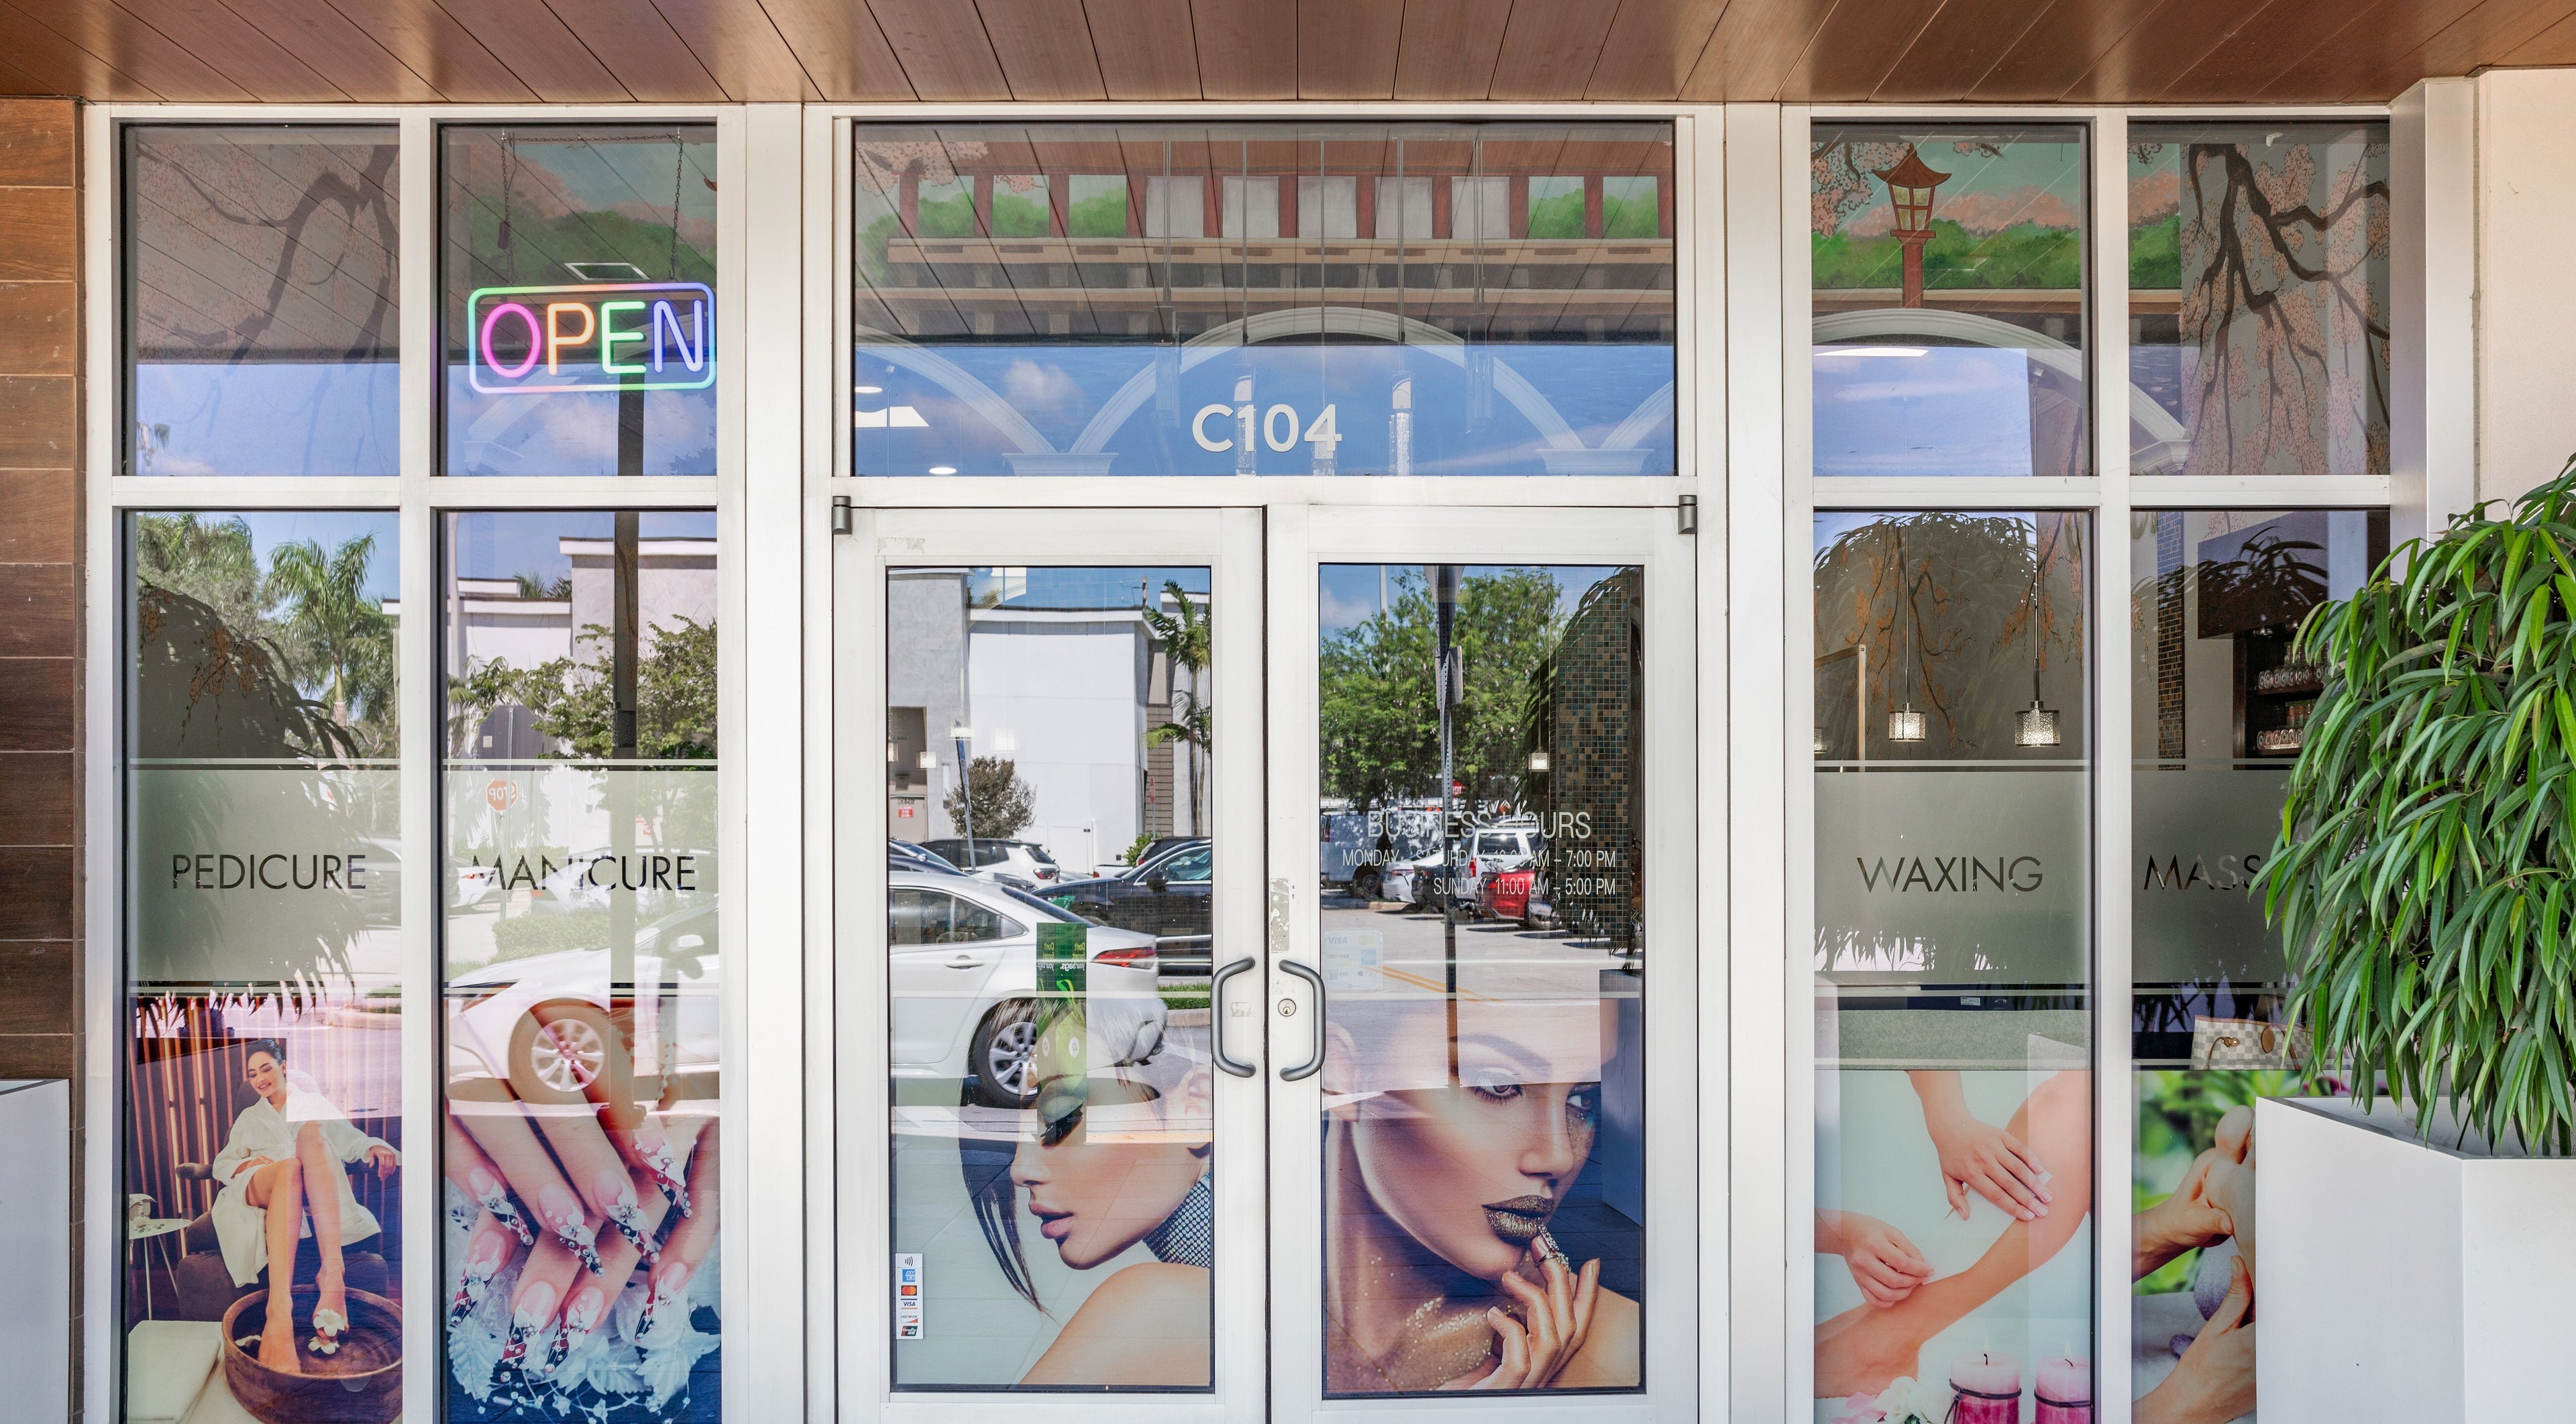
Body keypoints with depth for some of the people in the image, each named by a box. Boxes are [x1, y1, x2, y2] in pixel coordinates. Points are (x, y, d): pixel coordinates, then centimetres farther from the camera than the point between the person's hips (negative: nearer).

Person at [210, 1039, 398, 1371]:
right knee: (289, 1167, -39)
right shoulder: (249, 1118, 33)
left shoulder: (313, 1105, 27)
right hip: (258, 1190, 0)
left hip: (318, 1193, 0)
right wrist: (248, 1163, -2)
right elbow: (221, 1165, 22)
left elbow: (349, 1139, 13)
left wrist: (372, 1145, -12)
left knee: (311, 1131, -35)